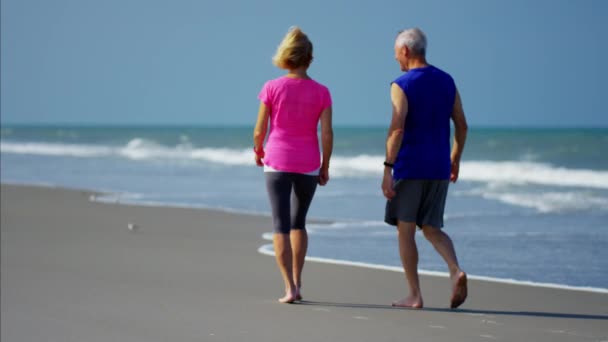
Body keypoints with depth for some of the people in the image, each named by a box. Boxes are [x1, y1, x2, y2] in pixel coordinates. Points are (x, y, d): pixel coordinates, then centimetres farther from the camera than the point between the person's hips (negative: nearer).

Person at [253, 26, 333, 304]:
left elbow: (259, 130, -5)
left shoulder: (272, 88, -7)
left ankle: (289, 288, -10)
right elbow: (327, 134, -7)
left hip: (277, 163, -2)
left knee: (280, 225, 1)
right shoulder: (321, 92, -4)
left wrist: (258, 151, 15)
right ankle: (297, 282, 15)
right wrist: (325, 167, 6)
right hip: (308, 165, 2)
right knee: (298, 222, 19)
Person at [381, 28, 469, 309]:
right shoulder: (447, 81, 8)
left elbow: (397, 129, -19)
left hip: (409, 167, -5)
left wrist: (387, 169, -18)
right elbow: (461, 125, 9)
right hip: (439, 169, 5)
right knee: (432, 229, 13)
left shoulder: (401, 86, -10)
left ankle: (414, 295, 4)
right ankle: (456, 271, -13)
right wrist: (455, 159, 20)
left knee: (405, 230, 5)